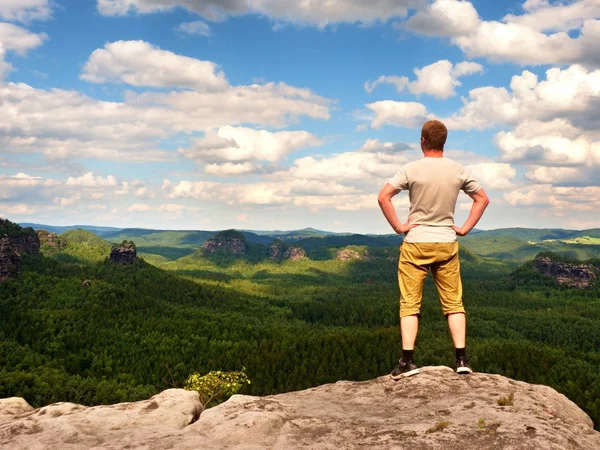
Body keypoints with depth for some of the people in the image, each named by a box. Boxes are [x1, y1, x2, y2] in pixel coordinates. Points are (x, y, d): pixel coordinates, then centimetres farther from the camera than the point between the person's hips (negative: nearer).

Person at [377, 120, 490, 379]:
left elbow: (383, 197, -15)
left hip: (415, 244, -2)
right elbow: (482, 199, 8)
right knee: (453, 304, 10)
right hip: (447, 244, 3)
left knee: (410, 304, 3)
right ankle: (462, 359, 7)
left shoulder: (411, 170, -9)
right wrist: (464, 229, 8)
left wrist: (398, 227, -7)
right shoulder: (459, 171, 1)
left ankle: (407, 361, -1)